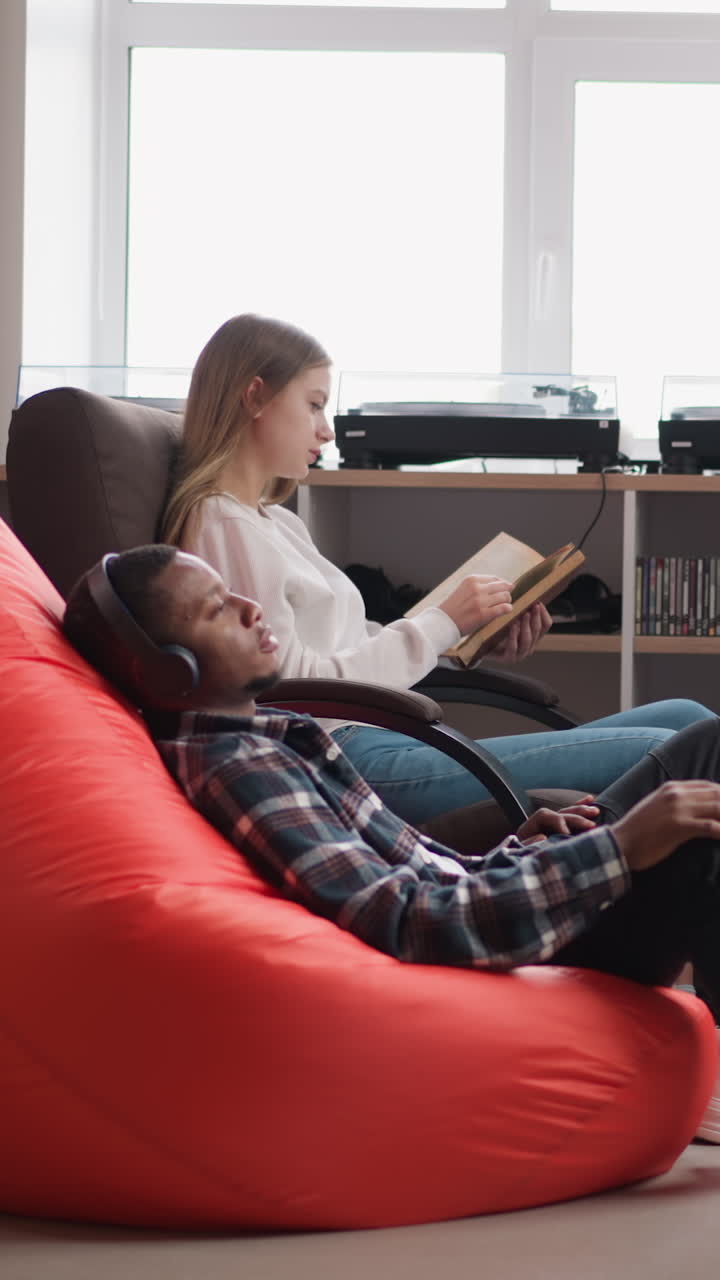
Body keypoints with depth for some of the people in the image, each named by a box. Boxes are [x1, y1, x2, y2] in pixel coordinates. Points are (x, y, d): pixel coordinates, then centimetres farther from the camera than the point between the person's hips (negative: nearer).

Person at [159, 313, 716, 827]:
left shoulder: (277, 523, 24)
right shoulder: (221, 526, -6)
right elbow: (292, 685, -13)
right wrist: (442, 624, -8)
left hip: (397, 740, 10)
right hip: (356, 757, -10)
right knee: (664, 753, -19)